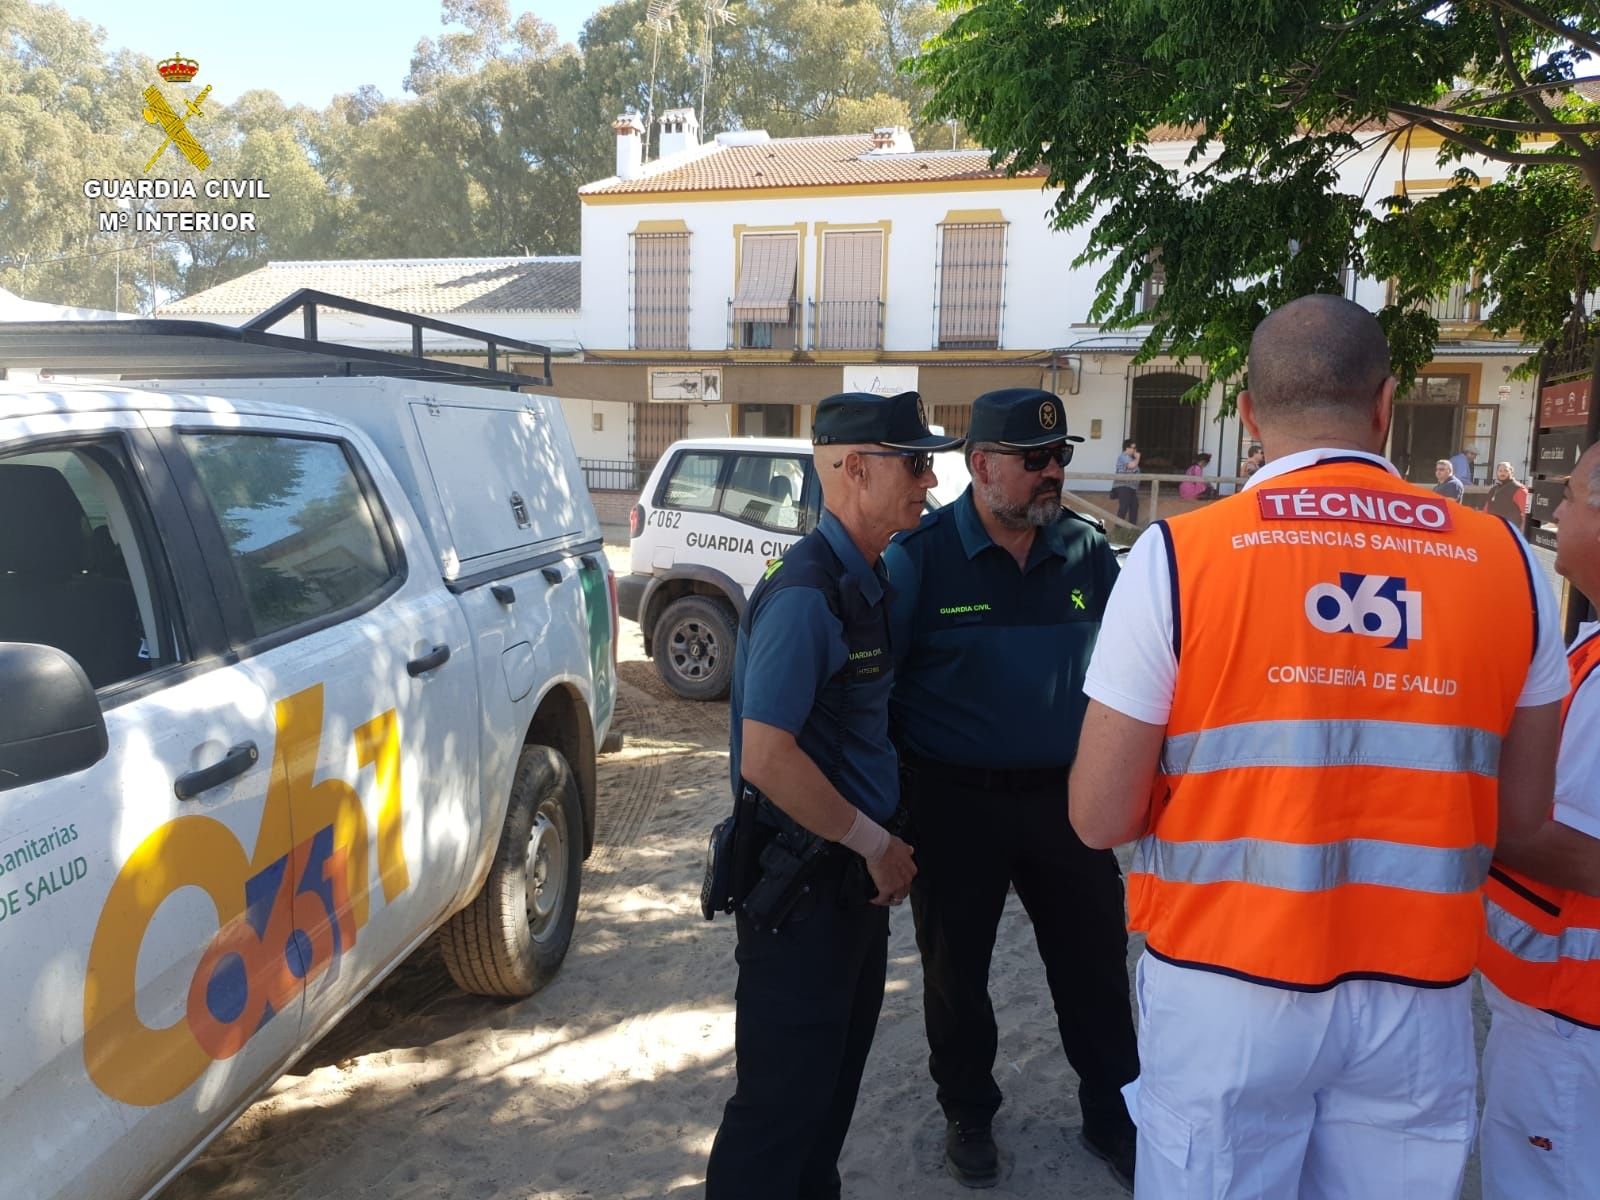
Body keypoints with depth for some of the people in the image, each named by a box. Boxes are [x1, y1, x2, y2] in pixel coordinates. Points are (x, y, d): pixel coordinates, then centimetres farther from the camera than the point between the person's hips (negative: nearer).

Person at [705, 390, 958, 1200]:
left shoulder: (864, 580, 7)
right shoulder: (805, 594, -22)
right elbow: (765, 758, -27)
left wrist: (884, 842, 11)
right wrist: (878, 844, -18)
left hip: (856, 875, 9)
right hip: (801, 882, -9)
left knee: (838, 1068, 23)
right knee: (787, 1091, 5)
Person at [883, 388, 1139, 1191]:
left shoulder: (1088, 550, 0)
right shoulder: (920, 556, -10)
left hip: (1066, 795, 3)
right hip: (954, 802, -2)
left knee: (1095, 962, 12)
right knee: (955, 967, 14)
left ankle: (1113, 1115, 35)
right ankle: (968, 1116, 38)